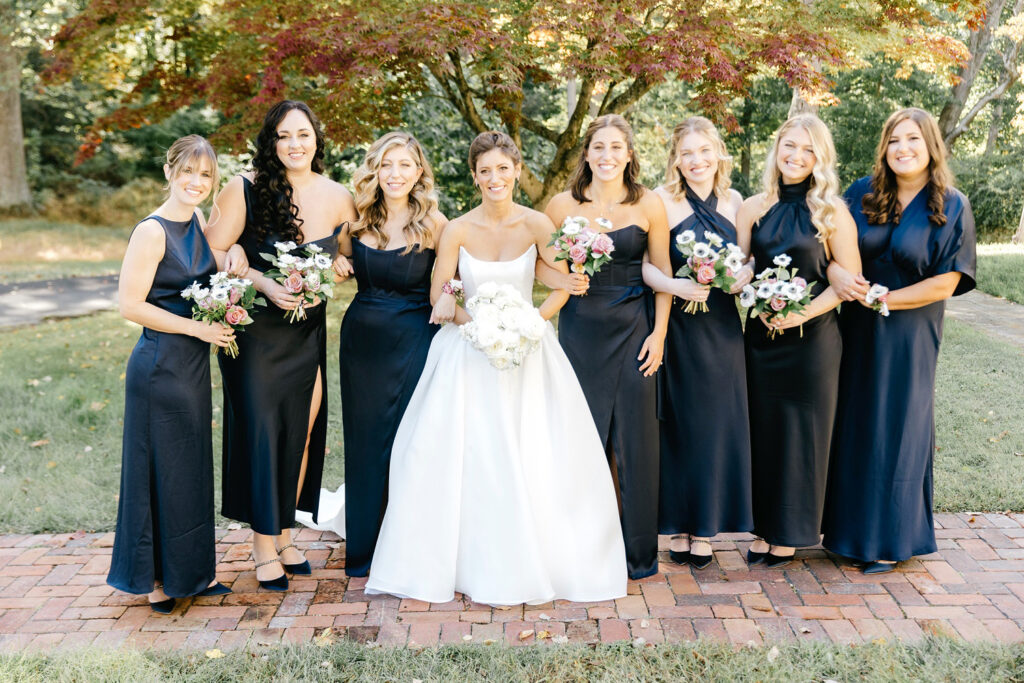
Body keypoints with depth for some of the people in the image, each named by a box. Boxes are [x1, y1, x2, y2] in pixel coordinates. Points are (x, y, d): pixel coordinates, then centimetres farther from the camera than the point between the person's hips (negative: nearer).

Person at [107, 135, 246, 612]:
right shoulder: (152, 232, -16)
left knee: (192, 469, 16)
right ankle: (157, 580, 20)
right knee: (162, 470, 4)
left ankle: (191, 571, 30)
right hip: (161, 366, -8)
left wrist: (232, 257, -3)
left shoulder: (198, 221, 6)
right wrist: (197, 328, -18)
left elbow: (211, 277, 20)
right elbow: (130, 305, -19)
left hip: (193, 363, 8)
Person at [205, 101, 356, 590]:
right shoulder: (245, 190, -11)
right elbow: (213, 254, -9)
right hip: (256, 331, -3)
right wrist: (264, 284, -21)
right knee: (261, 432, 0)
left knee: (302, 434, 10)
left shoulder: (337, 197, -1)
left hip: (308, 332, 4)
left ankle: (284, 536, 28)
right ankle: (264, 549, 14)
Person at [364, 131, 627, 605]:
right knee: (468, 457, -4)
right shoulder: (458, 229, -4)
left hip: (528, 350, 0)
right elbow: (438, 297, -2)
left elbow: (563, 287, 0)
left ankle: (530, 562, 15)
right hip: (468, 353, 0)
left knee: (535, 456, -2)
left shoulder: (536, 224, -4)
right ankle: (478, 564, 10)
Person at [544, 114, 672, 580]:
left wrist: (659, 333, -2)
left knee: (633, 436, 3)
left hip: (633, 328, -1)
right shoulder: (563, 205, 2)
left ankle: (636, 550, 16)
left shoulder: (649, 205, 0)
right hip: (580, 328, 1)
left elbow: (662, 273, 3)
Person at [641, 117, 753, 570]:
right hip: (677, 327, -4)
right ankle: (678, 525, 15)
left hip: (722, 325, 4)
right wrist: (675, 286, -30)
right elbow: (641, 263, -15)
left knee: (718, 424, 6)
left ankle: (705, 528, 18)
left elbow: (746, 256, 17)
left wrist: (747, 272, -5)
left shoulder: (734, 200, 8)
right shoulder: (662, 201, -6)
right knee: (679, 425, 2)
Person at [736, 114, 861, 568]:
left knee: (801, 430, 5)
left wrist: (802, 313, -16)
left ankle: (790, 533, 17)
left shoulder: (832, 213, -3)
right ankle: (764, 527, 19)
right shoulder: (753, 208, 5)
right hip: (761, 334, 3)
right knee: (762, 427, 7)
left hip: (812, 338, -3)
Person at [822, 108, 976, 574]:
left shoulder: (952, 208, -6)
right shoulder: (862, 193, 1)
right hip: (854, 333, 3)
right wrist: (835, 272, -21)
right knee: (852, 424, 9)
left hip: (906, 337, -3)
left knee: (895, 427, 4)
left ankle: (890, 539, 19)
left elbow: (945, 284, -10)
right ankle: (852, 528, 24)